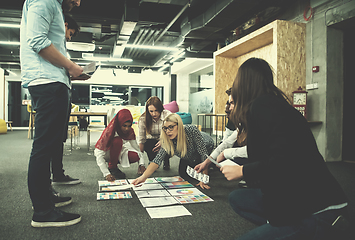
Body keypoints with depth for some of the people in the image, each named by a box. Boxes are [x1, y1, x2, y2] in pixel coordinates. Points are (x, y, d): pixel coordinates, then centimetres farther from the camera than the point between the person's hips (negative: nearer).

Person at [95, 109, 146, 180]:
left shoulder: (130, 131, -14)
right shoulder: (109, 132, -29)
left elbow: (137, 147, -9)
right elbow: (99, 155, -32)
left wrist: (141, 164, -25)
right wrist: (106, 174, -42)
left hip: (117, 154, 5)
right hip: (105, 154, -5)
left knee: (135, 156, -26)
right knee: (117, 141, -34)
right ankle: (112, 167, -15)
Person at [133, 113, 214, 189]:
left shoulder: (192, 130, -43)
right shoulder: (167, 140, -31)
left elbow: (203, 153, -38)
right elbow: (158, 159, -39)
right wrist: (143, 177, -54)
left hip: (207, 145, -4)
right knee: (183, 173, 1)